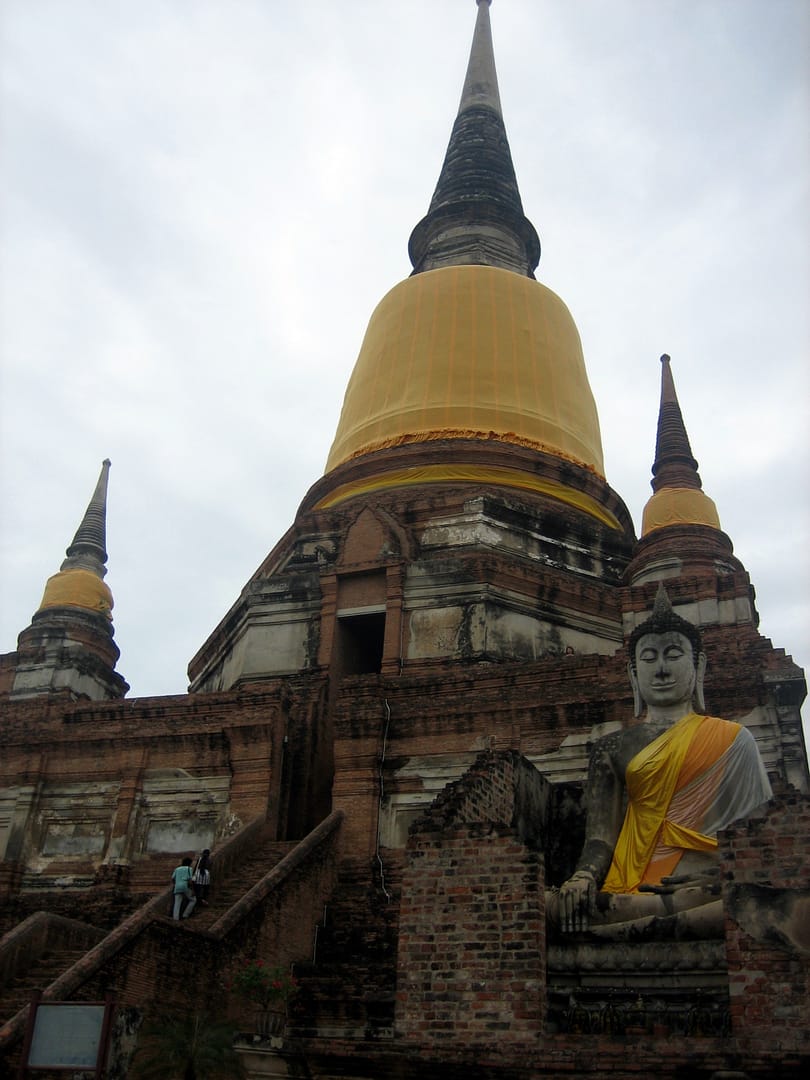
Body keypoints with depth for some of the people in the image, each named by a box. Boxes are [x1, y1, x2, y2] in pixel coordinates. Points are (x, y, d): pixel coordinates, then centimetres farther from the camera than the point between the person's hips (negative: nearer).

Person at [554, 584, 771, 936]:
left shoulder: (732, 739, 17)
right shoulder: (612, 748, 20)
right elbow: (600, 835, 10)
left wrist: (719, 879, -13)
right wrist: (583, 877, -13)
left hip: (713, 883, 0)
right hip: (636, 885, 1)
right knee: (562, 906, -31)